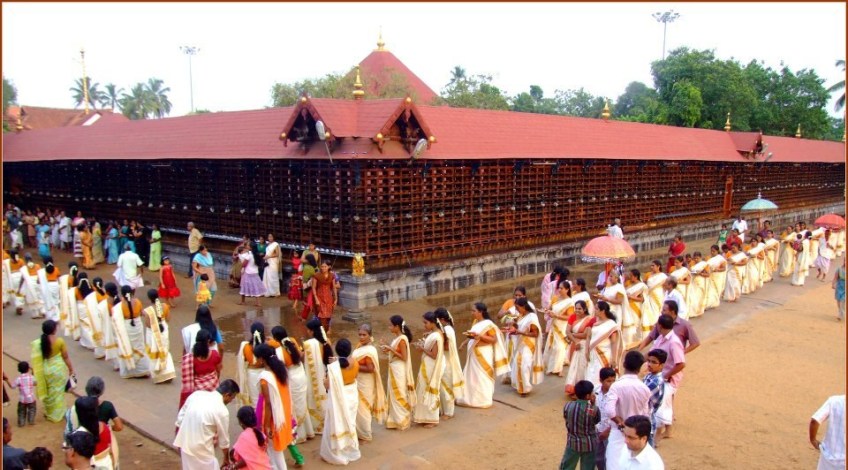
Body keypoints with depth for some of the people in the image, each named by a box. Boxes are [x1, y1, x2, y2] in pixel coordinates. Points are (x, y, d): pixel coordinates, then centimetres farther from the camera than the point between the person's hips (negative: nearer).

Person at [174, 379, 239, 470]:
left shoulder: (197, 394, 1)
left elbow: (180, 417, 8)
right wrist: (226, 459, 15)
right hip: (201, 449, -7)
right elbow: (223, 438, -2)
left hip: (184, 443, 7)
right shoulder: (222, 411, -15)